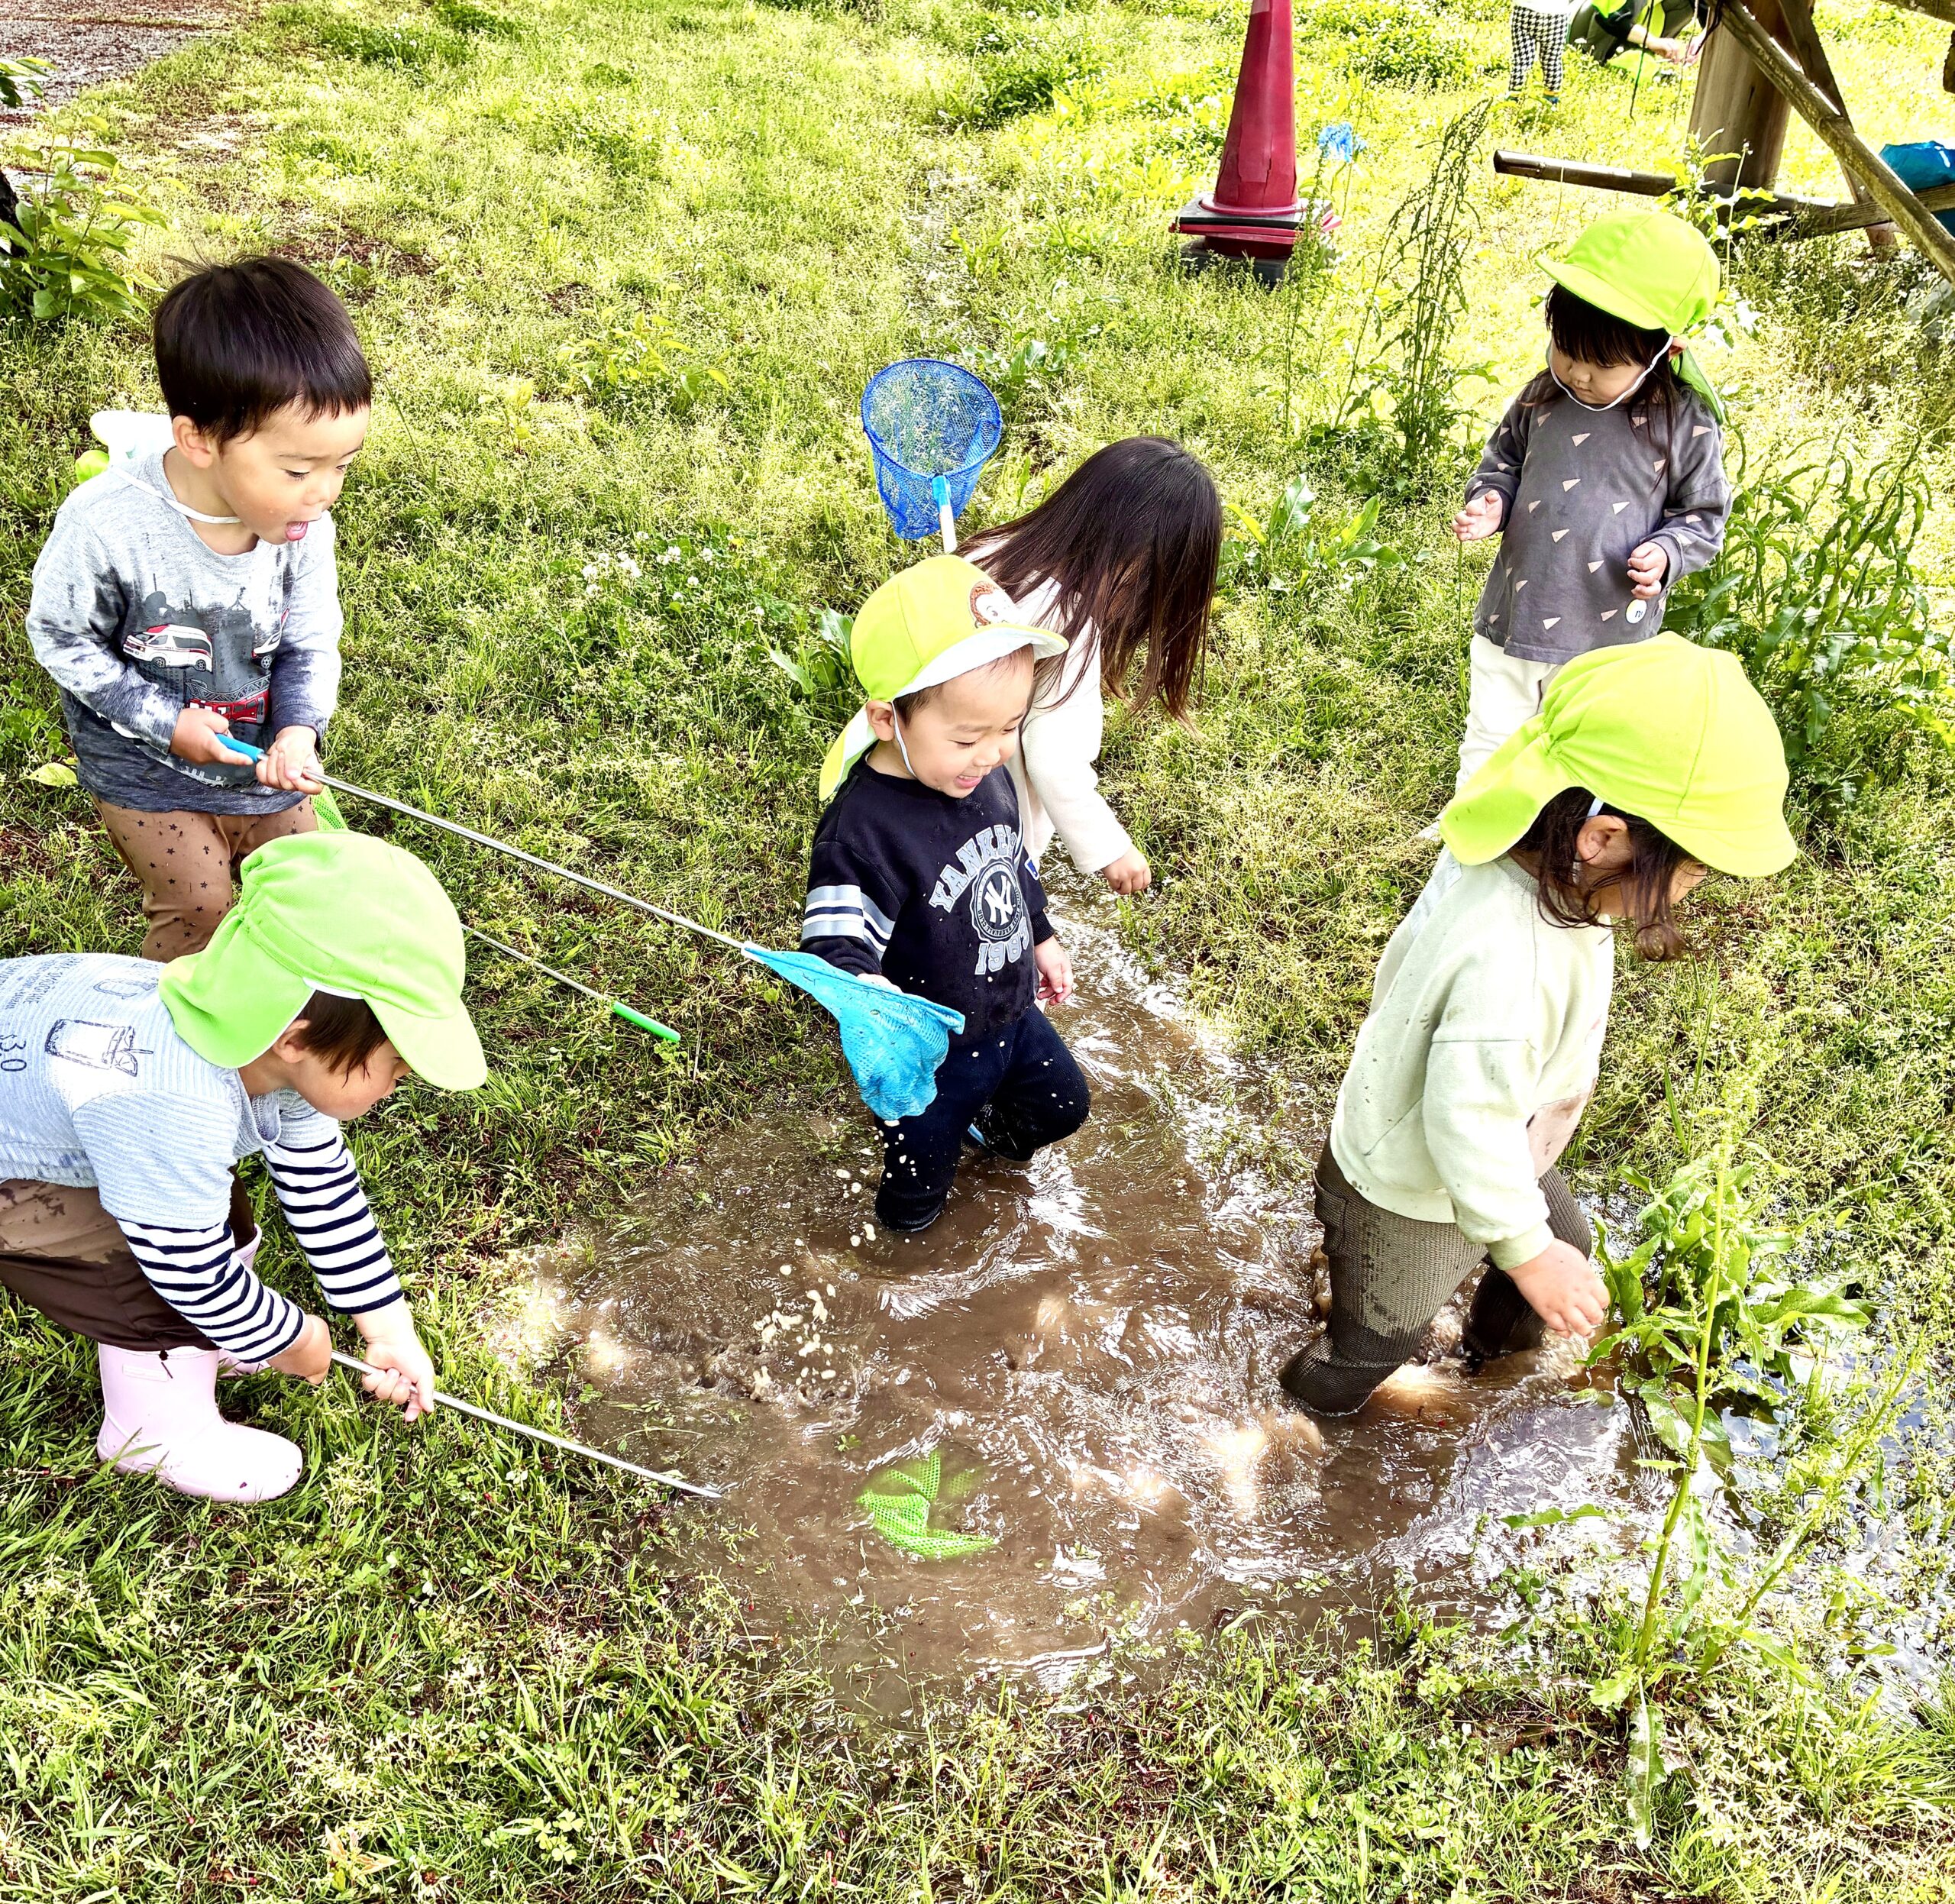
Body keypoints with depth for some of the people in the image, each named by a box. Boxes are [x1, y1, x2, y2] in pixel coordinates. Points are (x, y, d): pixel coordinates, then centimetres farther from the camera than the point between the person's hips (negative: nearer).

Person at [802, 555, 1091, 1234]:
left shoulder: (984, 773, -9)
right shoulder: (862, 832, -35)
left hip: (1013, 1014, 6)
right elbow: (836, 942, -37)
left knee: (1063, 1105, 29)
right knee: (919, 1196, 17)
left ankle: (988, 1126, 59)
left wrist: (1042, 939, 21)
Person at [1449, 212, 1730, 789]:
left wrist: (1666, 554, -19)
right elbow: (1503, 459, 14)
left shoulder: (1686, 426, -11)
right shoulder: (1543, 398, -3)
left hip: (1607, 640, -3)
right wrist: (1490, 502, -6)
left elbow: (1703, 515, 0)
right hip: (1511, 621, 3)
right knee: (1488, 748, 18)